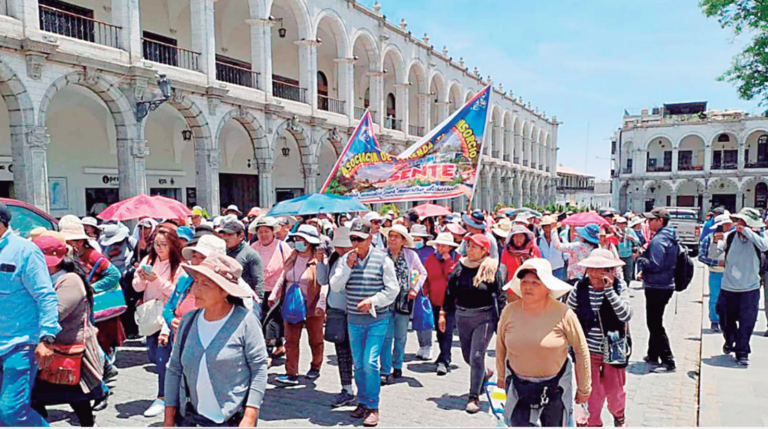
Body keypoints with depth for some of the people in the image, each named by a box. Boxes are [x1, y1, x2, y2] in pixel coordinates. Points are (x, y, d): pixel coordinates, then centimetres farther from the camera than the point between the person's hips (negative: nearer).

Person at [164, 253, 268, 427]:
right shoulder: (188, 321, 0)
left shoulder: (245, 321, -15)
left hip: (234, 420, -4)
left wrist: (249, 418, -14)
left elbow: (259, 370, -12)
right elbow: (175, 369, 7)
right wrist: (169, 417, 6)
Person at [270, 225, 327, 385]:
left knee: (315, 340, 13)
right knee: (290, 340, 1)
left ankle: (315, 367, 34)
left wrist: (321, 304, -24)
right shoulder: (292, 258, 6)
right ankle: (291, 374, 6)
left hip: (312, 308, -4)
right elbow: (283, 279, 14)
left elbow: (325, 284, -16)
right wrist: (274, 295, 8)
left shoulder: (320, 259, -12)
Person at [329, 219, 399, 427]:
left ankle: (373, 407, 5)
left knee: (370, 363, -9)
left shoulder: (382, 259, -6)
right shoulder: (345, 259, 2)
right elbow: (335, 286, -6)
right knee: (358, 364, 12)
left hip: (377, 320, -3)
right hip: (354, 320, 4)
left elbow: (392, 289, -5)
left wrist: (372, 301, -15)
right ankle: (362, 401, 28)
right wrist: (348, 266, -16)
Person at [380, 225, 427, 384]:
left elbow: (423, 273, 11)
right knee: (387, 336, -4)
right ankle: (385, 371, 4)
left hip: (404, 300, 2)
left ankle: (397, 367, 28)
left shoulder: (410, 255, -3)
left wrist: (415, 289, 1)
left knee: (401, 337, 12)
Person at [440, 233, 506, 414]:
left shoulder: (491, 270, -8)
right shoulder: (460, 267, 3)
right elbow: (450, 291, 8)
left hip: (484, 317, -5)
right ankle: (485, 374, 47)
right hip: (462, 316, 5)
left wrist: (502, 321, -8)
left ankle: (474, 397, 7)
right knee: (468, 356, 16)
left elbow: (501, 296, -6)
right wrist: (443, 313, 6)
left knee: (476, 357, -7)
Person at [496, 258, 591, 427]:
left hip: (555, 387, -1)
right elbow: (500, 346, 6)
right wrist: (501, 376, 17)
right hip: (519, 386, 1)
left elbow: (581, 350, -4)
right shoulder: (509, 312, -10)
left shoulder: (563, 314, -15)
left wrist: (584, 388, 3)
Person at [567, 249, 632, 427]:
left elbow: (626, 315, -25)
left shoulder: (619, 287, -12)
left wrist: (609, 290, -30)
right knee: (592, 393, 4)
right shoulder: (580, 287, -11)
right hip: (588, 351, 0)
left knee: (615, 390, 20)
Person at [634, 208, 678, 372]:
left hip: (657, 287, -10)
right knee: (654, 322, 20)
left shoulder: (658, 240, -19)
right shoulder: (669, 237, 13)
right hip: (666, 284, 10)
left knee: (655, 324, -4)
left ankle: (668, 361, 0)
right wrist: (644, 271, 13)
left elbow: (655, 265, -24)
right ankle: (653, 355, 30)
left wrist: (639, 258, -11)